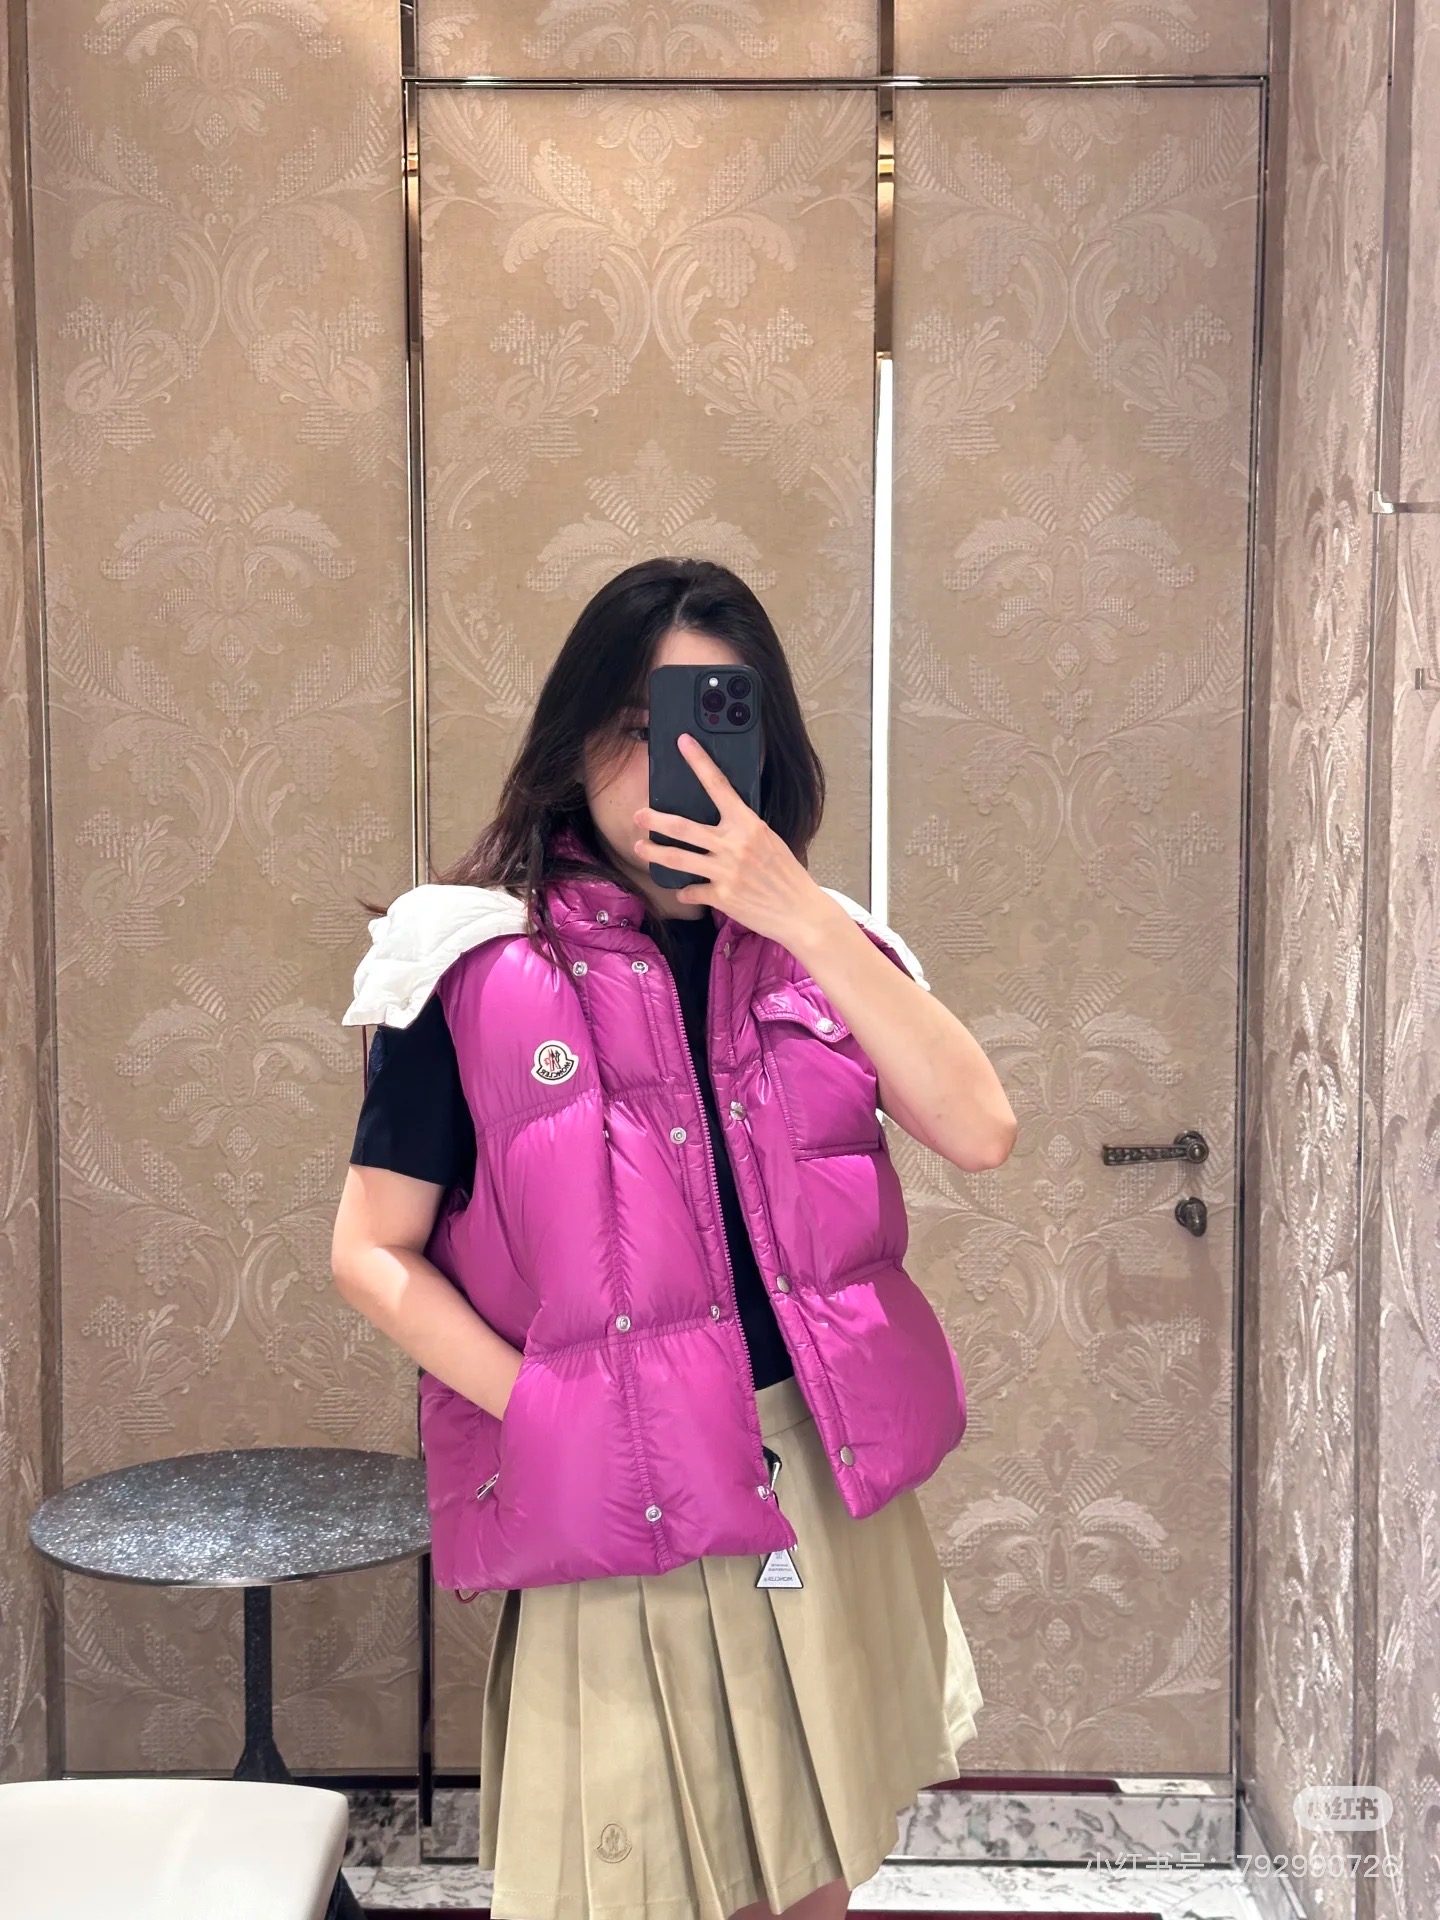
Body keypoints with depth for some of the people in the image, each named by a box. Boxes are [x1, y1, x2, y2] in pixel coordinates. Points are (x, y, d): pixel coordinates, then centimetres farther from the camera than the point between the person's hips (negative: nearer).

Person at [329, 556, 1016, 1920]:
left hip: (831, 1493, 4)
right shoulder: (479, 964, -6)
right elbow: (373, 1255, -5)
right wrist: (545, 1411, -14)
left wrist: (798, 912, -16)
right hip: (614, 1521, -3)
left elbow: (978, 1132, -10)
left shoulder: (816, 942, 5)